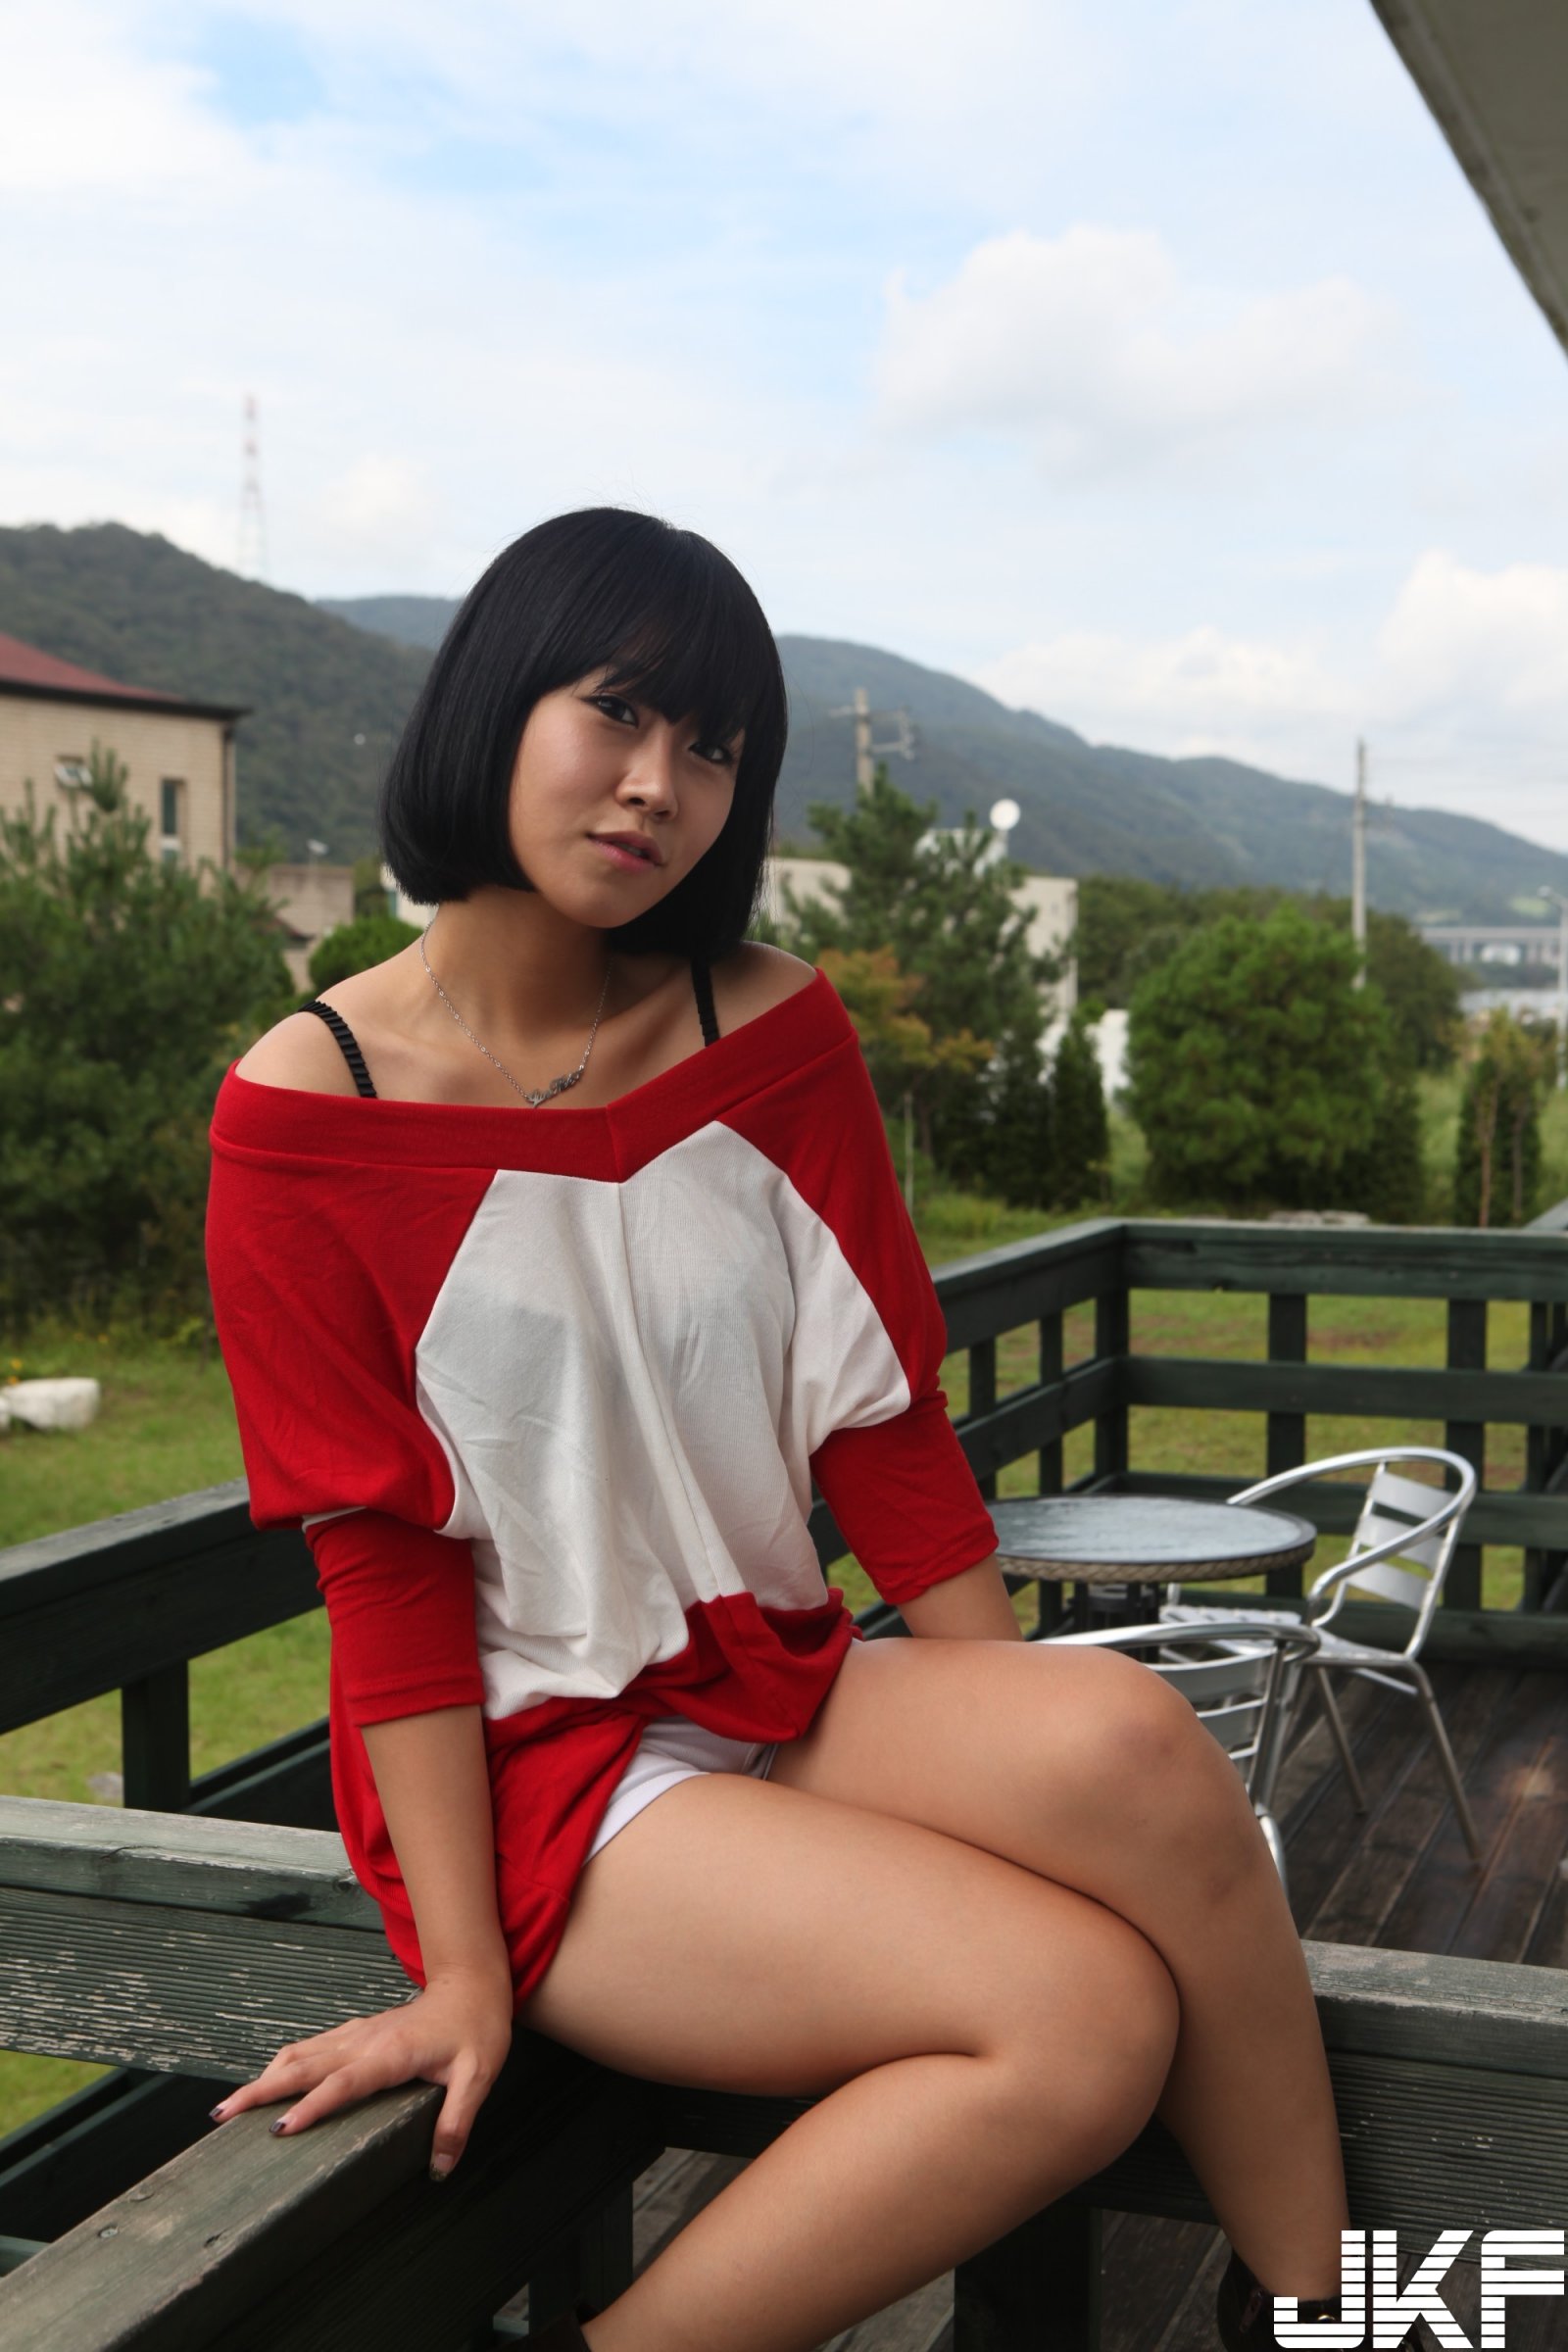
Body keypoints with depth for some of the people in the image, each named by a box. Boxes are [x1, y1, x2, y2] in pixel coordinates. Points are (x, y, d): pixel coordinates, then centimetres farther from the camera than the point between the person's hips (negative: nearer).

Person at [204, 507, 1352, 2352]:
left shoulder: (772, 1038, 5)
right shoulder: (308, 1113, -8)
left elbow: (883, 1430, 4)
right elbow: (384, 1567, -9)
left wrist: (1005, 1758, -6)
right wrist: (468, 1975, -12)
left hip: (783, 1693, 5)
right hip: (533, 1756, -4)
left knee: (1127, 1735, -28)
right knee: (1087, 2019, -25)